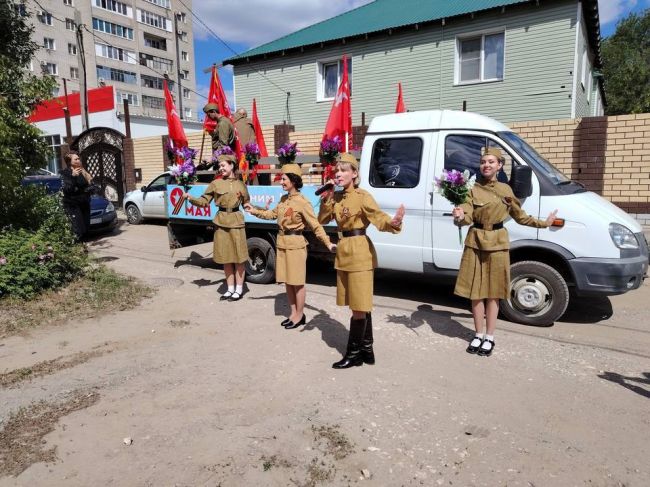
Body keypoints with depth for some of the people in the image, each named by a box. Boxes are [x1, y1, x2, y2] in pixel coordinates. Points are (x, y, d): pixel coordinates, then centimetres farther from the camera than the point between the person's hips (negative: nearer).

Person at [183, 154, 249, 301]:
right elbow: (204, 201, 1)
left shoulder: (240, 184, 5)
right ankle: (230, 288, 22)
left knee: (238, 257, 2)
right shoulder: (215, 183, 3)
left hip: (236, 221, -1)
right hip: (221, 222, 1)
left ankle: (239, 289, 15)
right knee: (225, 257, 9)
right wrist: (190, 198, -14)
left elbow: (246, 203, 16)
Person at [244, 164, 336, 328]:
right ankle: (294, 313, 26)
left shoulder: (302, 202, -14)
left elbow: (315, 225, -14)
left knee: (297, 282, 3)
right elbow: (273, 214, 25)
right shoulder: (283, 199, 9)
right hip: (282, 243, 8)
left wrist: (327, 243, -21)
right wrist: (255, 211, 23)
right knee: (287, 281, 14)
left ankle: (300, 316, 16)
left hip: (295, 244, -8)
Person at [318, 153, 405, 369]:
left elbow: (379, 218, -22)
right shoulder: (336, 198, 10)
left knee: (360, 306, 0)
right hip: (344, 252, 8)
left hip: (359, 253, -8)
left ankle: (354, 353, 12)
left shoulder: (363, 196, -11)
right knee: (361, 306, 15)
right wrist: (328, 196, 1)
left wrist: (393, 222, -45)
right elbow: (322, 219, 13)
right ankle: (366, 349, 26)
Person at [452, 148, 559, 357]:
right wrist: (460, 217, -34)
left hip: (497, 243, 1)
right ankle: (478, 335, 19)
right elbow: (467, 216, -12)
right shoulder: (473, 189, 0)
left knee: (493, 293, 6)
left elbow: (519, 216, 17)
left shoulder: (506, 190, 5)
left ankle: (489, 338, 17)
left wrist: (543, 223, 15)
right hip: (475, 242, 0)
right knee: (476, 292, 5)